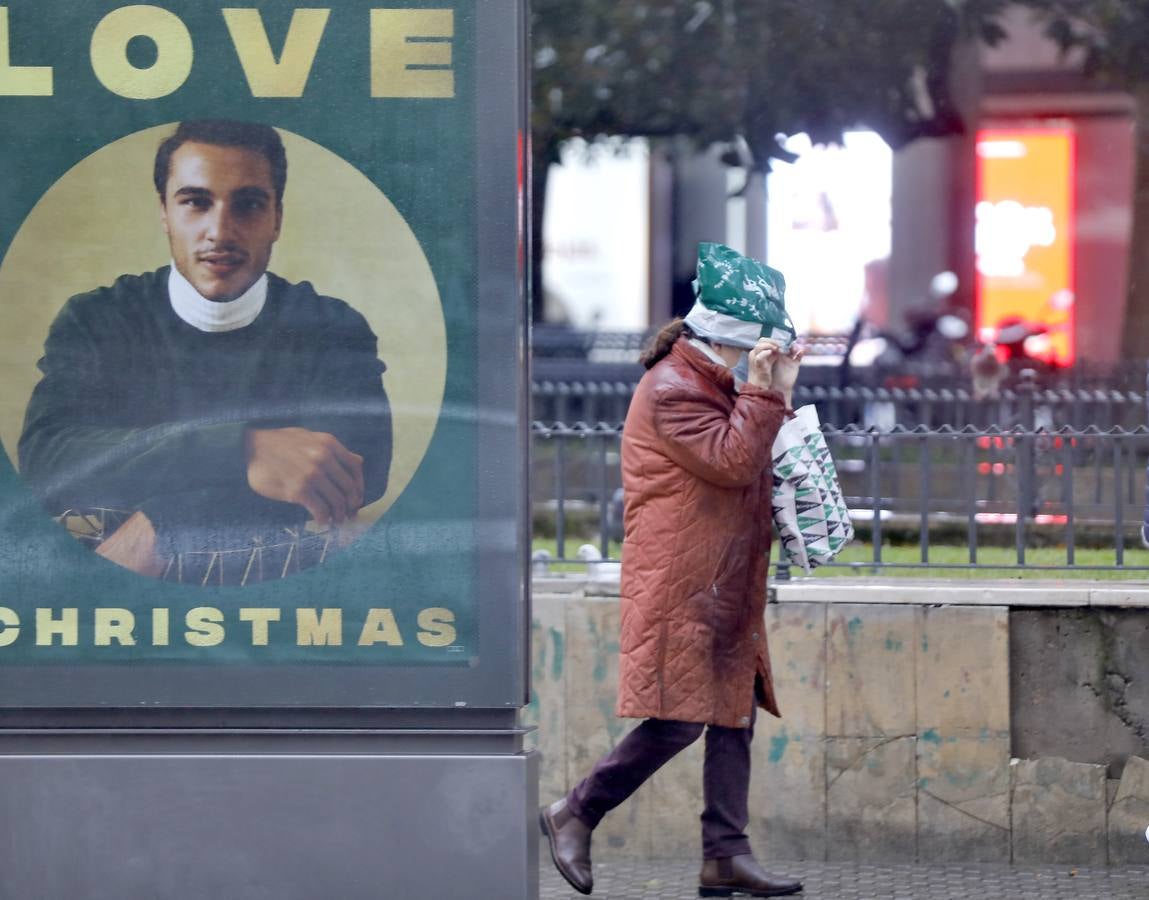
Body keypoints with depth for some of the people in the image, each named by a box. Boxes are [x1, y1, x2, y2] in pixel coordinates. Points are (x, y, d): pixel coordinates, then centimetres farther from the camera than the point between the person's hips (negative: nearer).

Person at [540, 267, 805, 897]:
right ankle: (574, 815, 2)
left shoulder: (712, 388, 20)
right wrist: (761, 391, -16)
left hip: (723, 593, 10)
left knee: (734, 716, 4)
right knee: (678, 720, -12)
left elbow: (753, 461, 25)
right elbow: (731, 462, -20)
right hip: (680, 589, -10)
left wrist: (777, 393, 15)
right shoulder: (670, 390, -13)